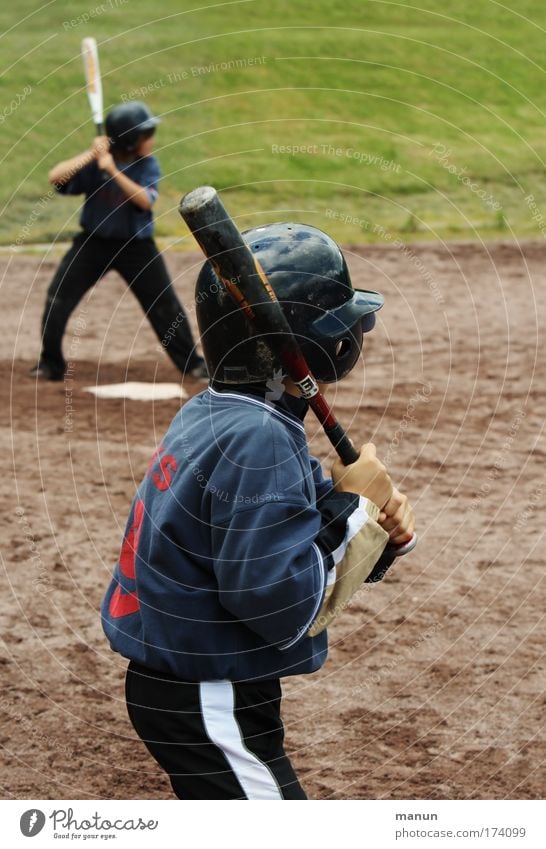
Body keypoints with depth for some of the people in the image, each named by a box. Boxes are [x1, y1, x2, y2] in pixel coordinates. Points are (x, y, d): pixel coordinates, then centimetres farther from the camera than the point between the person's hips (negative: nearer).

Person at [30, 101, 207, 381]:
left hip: (137, 245, 0)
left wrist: (113, 171, -35)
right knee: (57, 300, -9)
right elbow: (55, 177, -25)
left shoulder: (148, 165, -10)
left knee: (165, 305, -2)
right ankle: (51, 364, 6)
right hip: (94, 242, 0)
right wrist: (90, 155, -31)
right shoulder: (95, 161, -14)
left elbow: (145, 200, -27)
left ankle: (191, 362, 13)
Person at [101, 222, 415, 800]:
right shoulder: (260, 440, -24)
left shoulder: (211, 416, 7)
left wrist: (377, 525, -7)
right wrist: (353, 503, -17)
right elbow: (282, 607, -26)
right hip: (212, 709, -10)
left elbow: (262, 546, 10)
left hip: (171, 685, 11)